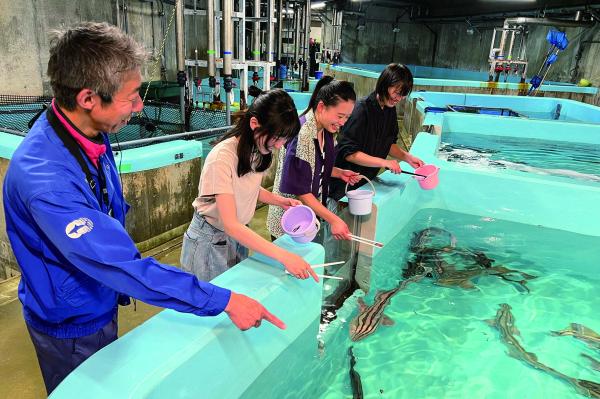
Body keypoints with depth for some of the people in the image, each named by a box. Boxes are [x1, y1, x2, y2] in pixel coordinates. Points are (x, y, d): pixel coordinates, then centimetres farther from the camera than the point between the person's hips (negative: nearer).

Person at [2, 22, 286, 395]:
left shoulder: (90, 133, -10)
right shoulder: (45, 177, -37)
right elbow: (122, 266, -37)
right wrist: (226, 301, -33)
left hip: (100, 304, 7)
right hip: (71, 326, -6)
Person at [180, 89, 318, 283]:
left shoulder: (258, 149, -7)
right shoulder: (223, 157, -30)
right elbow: (230, 225, -33)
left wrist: (278, 200, -9)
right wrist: (284, 256, -39)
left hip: (239, 235, 6)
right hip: (211, 241, -6)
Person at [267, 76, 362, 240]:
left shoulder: (325, 130, -1)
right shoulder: (301, 134, -26)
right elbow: (299, 189, -25)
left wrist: (340, 173, -2)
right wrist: (333, 220, -25)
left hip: (314, 213, 8)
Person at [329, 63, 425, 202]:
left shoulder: (390, 109, 1)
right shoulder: (362, 109, -23)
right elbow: (349, 153, -26)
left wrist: (407, 157, -5)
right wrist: (385, 162, -29)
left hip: (367, 179, 7)